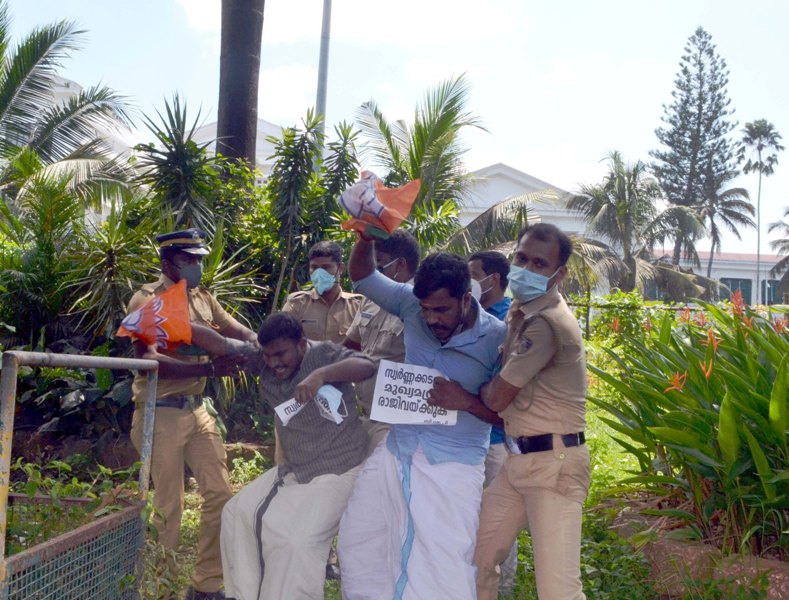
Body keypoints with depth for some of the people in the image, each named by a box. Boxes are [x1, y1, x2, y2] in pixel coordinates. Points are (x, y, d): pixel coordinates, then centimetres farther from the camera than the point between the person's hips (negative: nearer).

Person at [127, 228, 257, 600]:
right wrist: (210, 368, -35)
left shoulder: (203, 298, 9)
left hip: (197, 410, 7)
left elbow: (238, 332, 11)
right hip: (162, 414, -7)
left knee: (219, 494, 8)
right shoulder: (147, 300, -13)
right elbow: (148, 360, -26)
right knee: (168, 508, 0)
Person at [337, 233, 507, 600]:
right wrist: (365, 238, -10)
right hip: (395, 451, 5)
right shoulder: (412, 305, -3)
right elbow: (363, 278, 8)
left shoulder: (496, 339, -13)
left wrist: (466, 401, -24)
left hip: (452, 463, -4)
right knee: (356, 540, 14)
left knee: (445, 566, -5)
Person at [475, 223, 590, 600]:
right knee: (476, 557, 15)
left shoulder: (548, 324, -21)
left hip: (553, 464, -10)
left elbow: (497, 398, -16)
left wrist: (478, 389, 5)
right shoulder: (523, 309, 11)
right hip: (520, 459, 10)